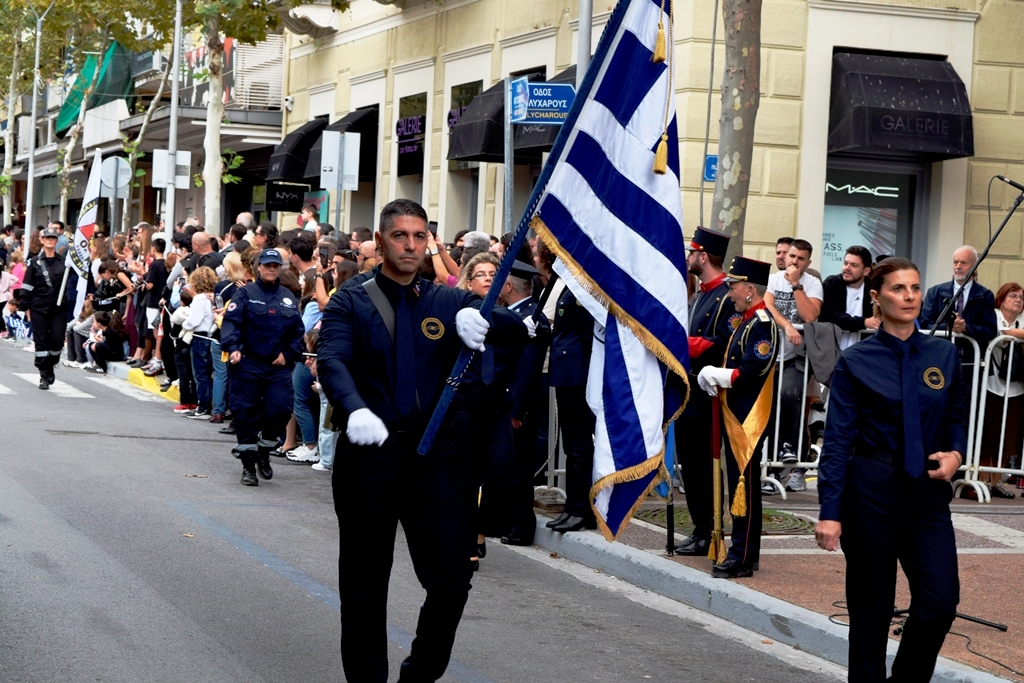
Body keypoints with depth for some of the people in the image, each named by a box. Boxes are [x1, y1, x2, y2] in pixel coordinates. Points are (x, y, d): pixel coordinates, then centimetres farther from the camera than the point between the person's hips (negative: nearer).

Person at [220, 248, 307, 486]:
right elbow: (230, 322, -8)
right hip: (247, 364, -3)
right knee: (245, 412, -2)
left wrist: (289, 354, 1)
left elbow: (297, 332, 15)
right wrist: (232, 348, -22)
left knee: (281, 409, -6)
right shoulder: (245, 294, 1)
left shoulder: (289, 299, 13)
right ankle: (248, 464, 7)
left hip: (278, 366, 3)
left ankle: (264, 451, 20)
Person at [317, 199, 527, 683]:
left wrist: (480, 320, -29)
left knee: (452, 580, -1)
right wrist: (355, 410, -37)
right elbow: (332, 361, -16)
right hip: (368, 454, -2)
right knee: (365, 583, 5)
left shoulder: (447, 302, 9)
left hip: (432, 453, 2)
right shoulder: (351, 303, 3)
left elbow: (515, 328, -5)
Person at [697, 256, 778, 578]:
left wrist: (717, 375, -12)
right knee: (739, 484, 13)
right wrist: (714, 377, -2)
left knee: (746, 486, -7)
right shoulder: (745, 322, 17)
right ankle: (744, 550, 20)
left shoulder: (762, 324, -15)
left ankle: (743, 557, -4)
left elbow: (751, 371, -23)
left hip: (749, 420, -10)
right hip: (735, 417, 10)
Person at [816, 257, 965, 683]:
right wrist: (830, 512, -13)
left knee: (941, 601, -10)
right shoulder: (856, 362, -4)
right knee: (871, 607, 5)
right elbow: (837, 440, -7)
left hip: (928, 492, 3)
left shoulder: (943, 355, 6)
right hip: (870, 492, -3)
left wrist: (955, 454, -6)